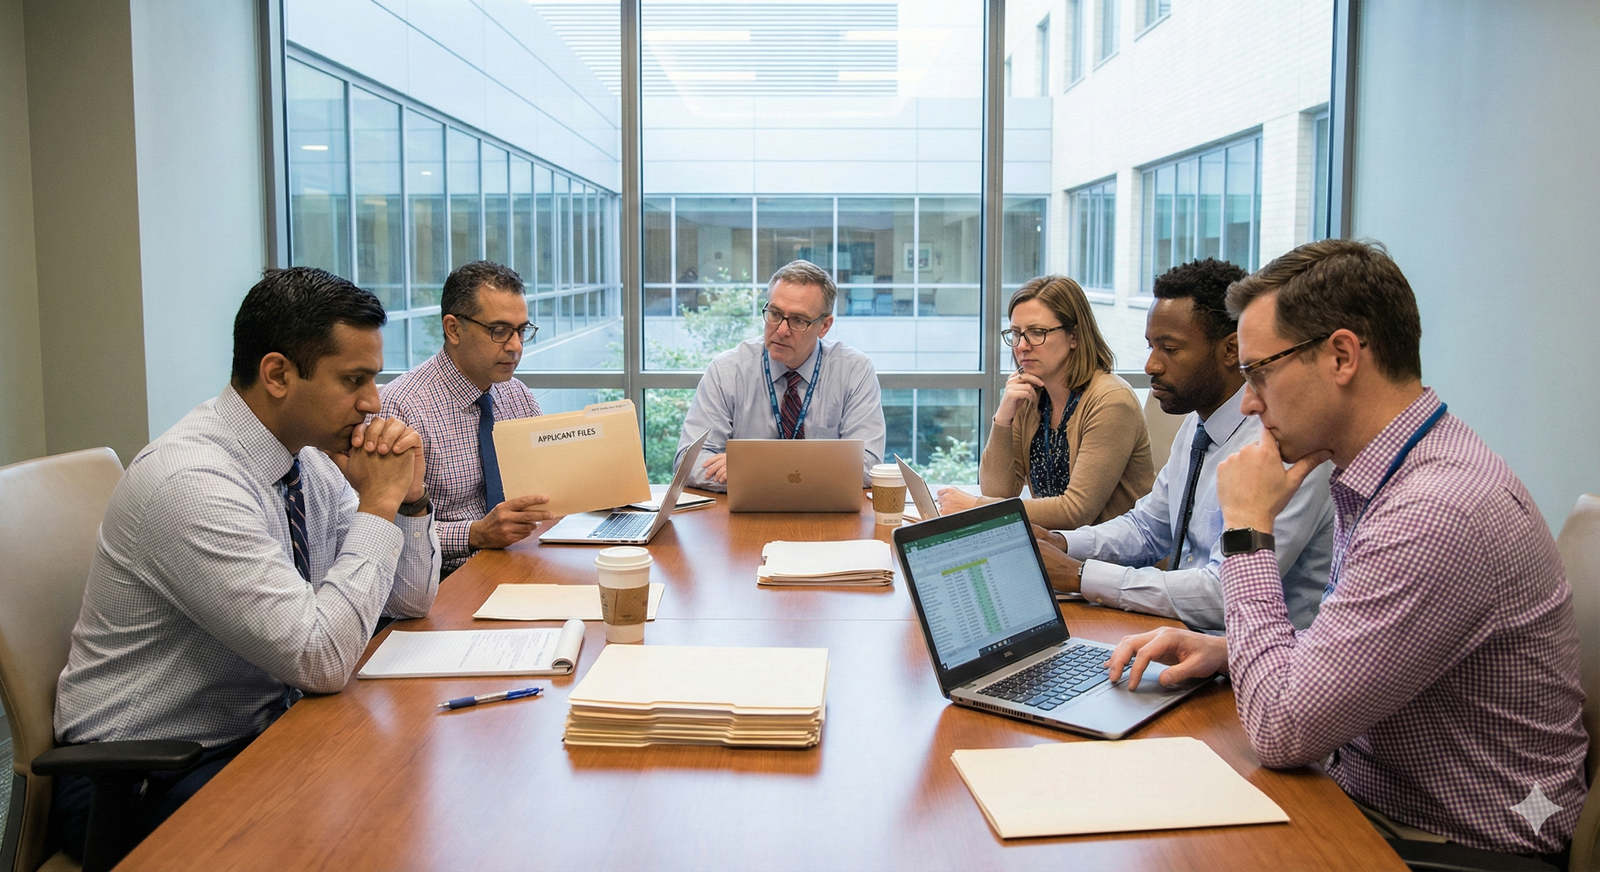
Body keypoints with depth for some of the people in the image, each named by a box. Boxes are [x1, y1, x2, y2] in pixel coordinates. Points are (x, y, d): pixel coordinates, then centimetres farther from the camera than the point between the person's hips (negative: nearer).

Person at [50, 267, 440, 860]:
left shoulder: (309, 456, 0)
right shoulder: (190, 482, -25)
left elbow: (410, 600, 8)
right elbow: (321, 660, -29)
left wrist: (408, 497, -9)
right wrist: (377, 505, -21)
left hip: (260, 732, 8)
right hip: (141, 782, -7)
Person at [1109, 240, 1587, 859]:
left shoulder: (1440, 513, -28)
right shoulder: (1378, 479, 5)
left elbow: (1281, 731, -25)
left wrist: (1247, 530, -18)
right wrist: (1222, 649, -1)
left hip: (1464, 845, -8)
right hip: (1364, 793, 8)